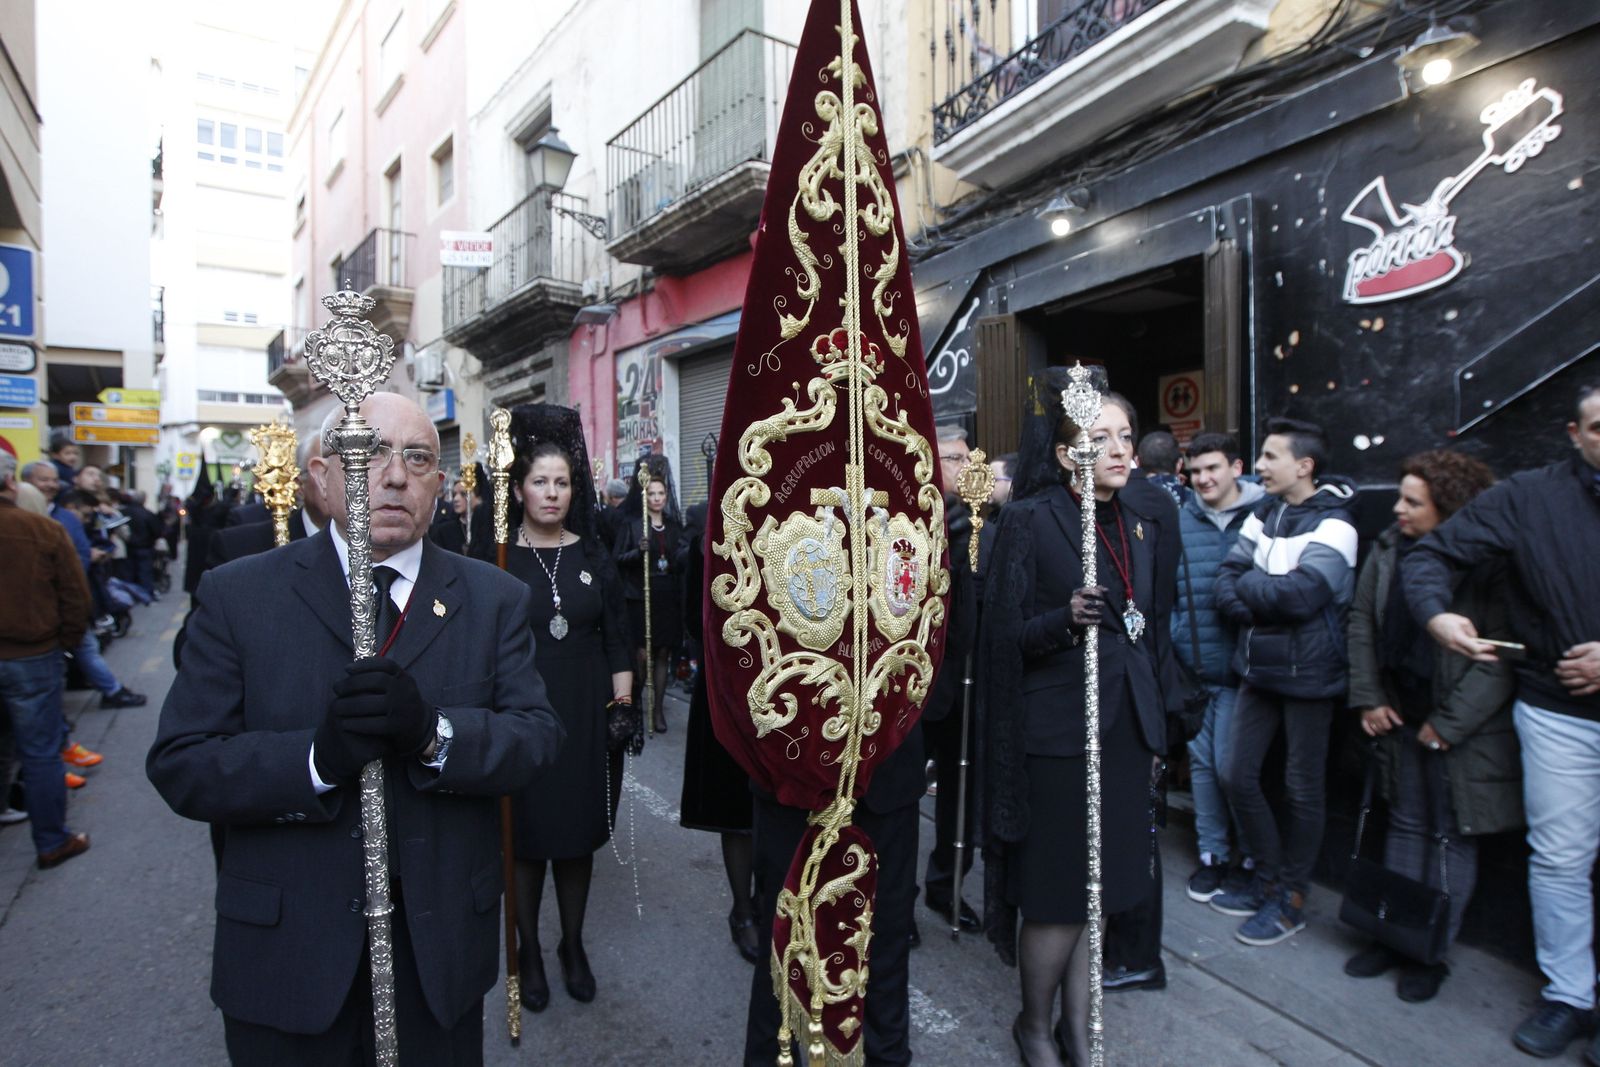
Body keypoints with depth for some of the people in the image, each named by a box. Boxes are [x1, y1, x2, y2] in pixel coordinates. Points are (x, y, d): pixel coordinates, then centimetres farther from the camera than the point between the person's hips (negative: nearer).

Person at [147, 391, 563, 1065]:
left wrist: (433, 732, -28)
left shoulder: (494, 599, -3)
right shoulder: (238, 595, -4)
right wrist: (316, 758, -26)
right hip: (287, 952, -1)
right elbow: (179, 764, -8)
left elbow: (537, 736, -10)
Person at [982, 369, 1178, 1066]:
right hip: (1057, 727, -5)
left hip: (1127, 722, 5)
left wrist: (1156, 726, 14)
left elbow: (1159, 622, 14)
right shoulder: (1029, 519, -10)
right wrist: (1066, 618, -28)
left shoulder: (1153, 513, 7)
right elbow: (1004, 634, -10)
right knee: (1058, 894, 4)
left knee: (1097, 888, 14)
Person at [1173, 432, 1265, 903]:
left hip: (1240, 668, -3)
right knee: (1202, 761, 12)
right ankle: (1212, 852, 28)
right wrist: (1171, 641, -1)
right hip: (1192, 668, 3)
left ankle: (1249, 853, 24)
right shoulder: (1178, 521, 3)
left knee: (1230, 764, 0)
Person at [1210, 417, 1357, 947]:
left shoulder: (1332, 523, -13)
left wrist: (1247, 584, -10)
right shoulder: (1262, 514, 7)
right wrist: (1265, 606, -17)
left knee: (1302, 789, 8)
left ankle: (1290, 899, 25)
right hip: (1258, 668, 7)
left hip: (1308, 675, -6)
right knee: (1237, 776, 12)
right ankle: (1268, 879, 31)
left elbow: (1302, 593, -26)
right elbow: (1225, 585, 1)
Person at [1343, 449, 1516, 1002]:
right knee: (1405, 823, 16)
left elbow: (1501, 656, -16)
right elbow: (1362, 621, 7)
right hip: (1399, 716, 5)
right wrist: (1368, 698, 2)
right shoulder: (1388, 549, 1)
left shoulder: (1490, 565, -15)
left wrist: (1449, 722, -15)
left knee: (1452, 836, 8)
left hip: (1463, 728, -5)